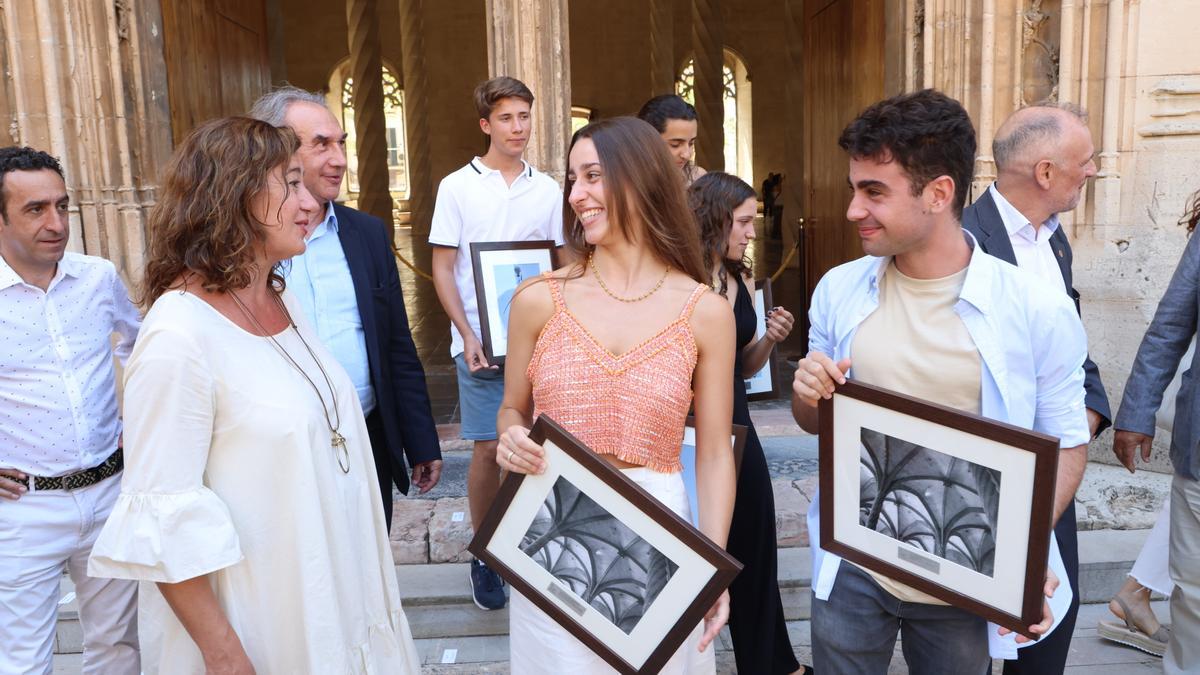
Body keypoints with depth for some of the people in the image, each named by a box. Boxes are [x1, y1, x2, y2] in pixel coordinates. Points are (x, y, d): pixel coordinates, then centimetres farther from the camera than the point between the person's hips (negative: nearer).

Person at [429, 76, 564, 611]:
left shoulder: (547, 189, 8)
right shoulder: (457, 186, 1)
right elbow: (443, 269, 0)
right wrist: (468, 335, -11)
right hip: (480, 340, -2)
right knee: (488, 448, 1)